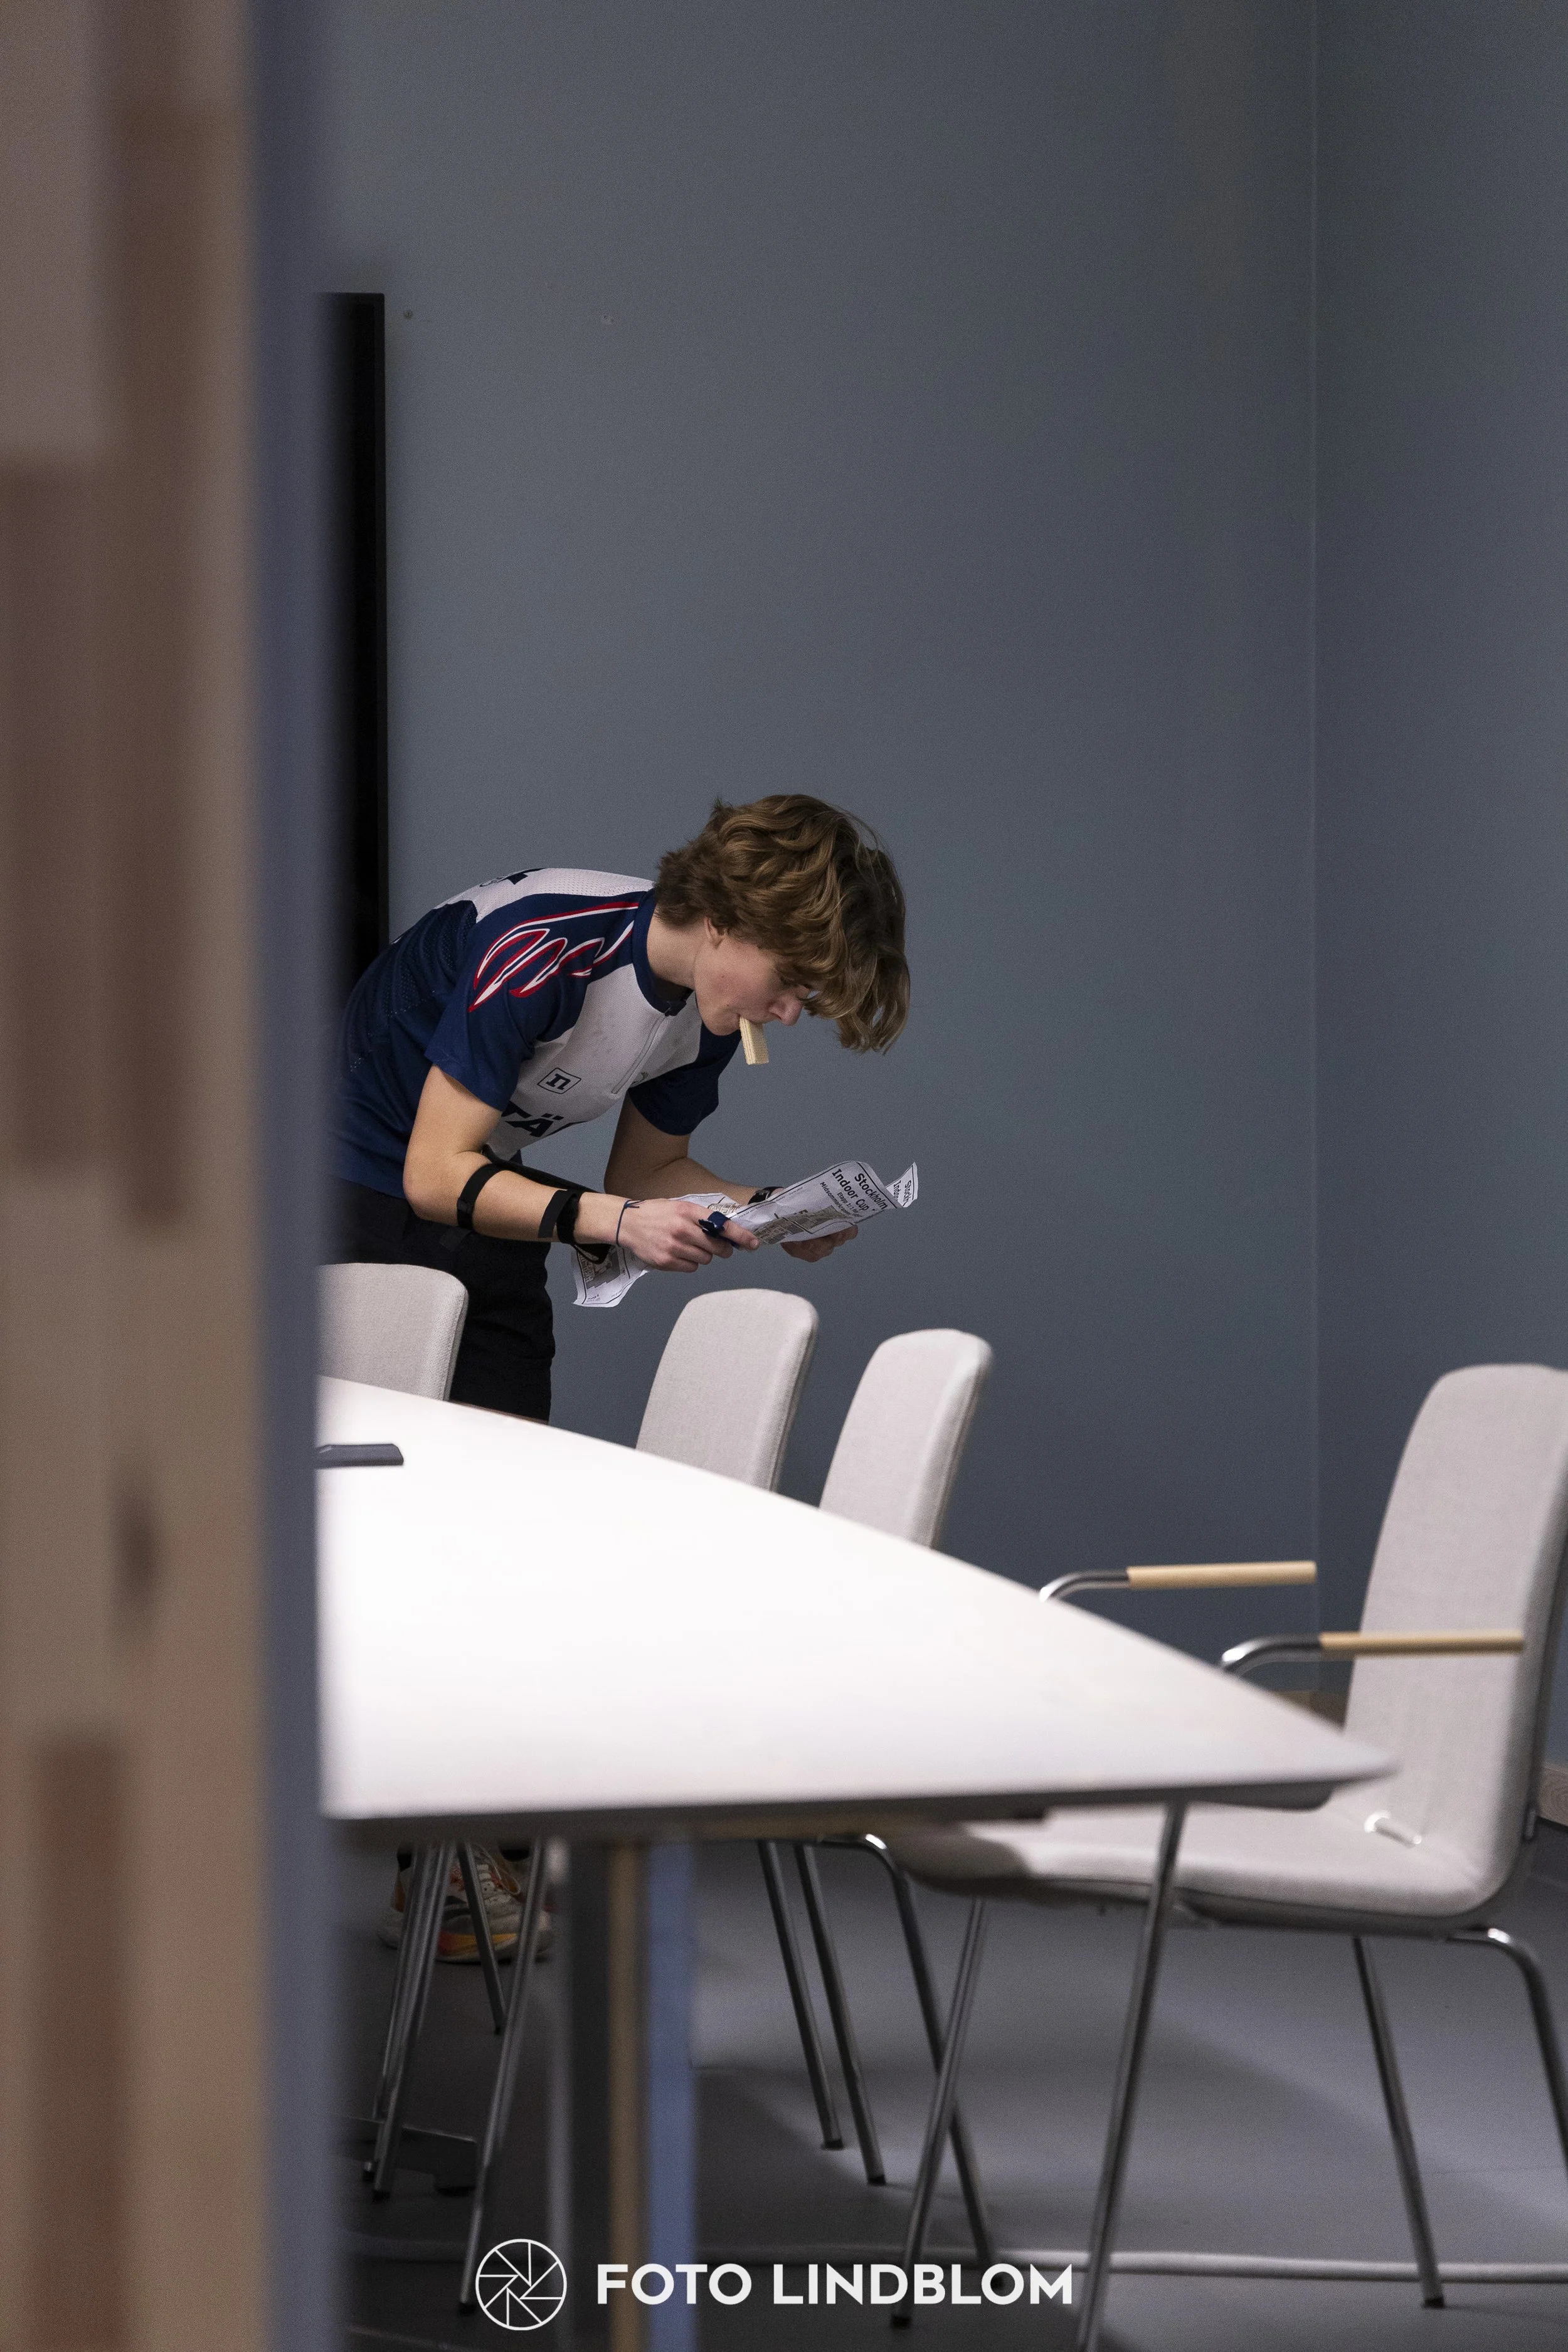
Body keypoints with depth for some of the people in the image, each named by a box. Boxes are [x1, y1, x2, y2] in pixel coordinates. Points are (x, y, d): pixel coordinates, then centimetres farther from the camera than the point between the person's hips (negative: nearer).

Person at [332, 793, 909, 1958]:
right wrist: (618, 1221, -37)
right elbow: (438, 1174, -27)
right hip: (364, 1197, -8)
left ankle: (500, 1839, 2)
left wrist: (768, 1211, -9)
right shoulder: (543, 949, -29)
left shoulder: (707, 1003, -4)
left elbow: (646, 1172, 9)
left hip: (492, 1218, 8)